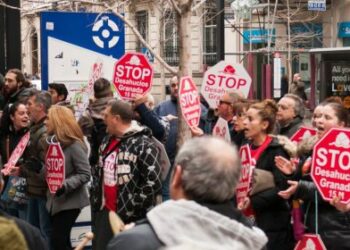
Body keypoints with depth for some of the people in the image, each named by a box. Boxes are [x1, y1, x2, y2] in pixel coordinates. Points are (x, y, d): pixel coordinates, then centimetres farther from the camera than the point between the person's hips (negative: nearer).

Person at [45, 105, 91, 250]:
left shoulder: (74, 145, -16)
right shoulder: (53, 142, 8)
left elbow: (85, 174, -18)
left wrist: (64, 186, -29)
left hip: (70, 201, -8)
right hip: (56, 200, 8)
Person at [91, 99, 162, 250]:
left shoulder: (143, 145, -18)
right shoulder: (108, 141, 11)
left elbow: (153, 184, -21)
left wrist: (131, 208, -18)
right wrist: (95, 196, 14)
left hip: (132, 218, -8)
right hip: (105, 212, 8)